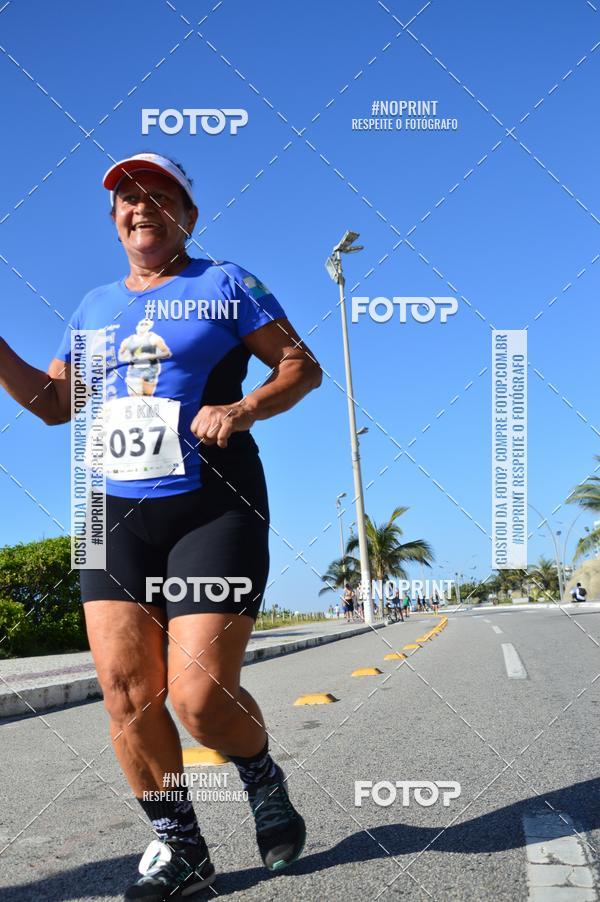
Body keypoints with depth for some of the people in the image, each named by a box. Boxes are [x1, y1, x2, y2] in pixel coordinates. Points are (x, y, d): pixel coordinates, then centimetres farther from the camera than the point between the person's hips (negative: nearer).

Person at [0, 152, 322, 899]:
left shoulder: (224, 284, 3)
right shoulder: (95, 306, 18)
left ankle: (263, 778, 20)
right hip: (117, 515, 5)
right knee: (125, 690, -4)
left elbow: (302, 366, 1)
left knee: (201, 696, -12)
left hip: (214, 510, -5)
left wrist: (244, 408, -18)